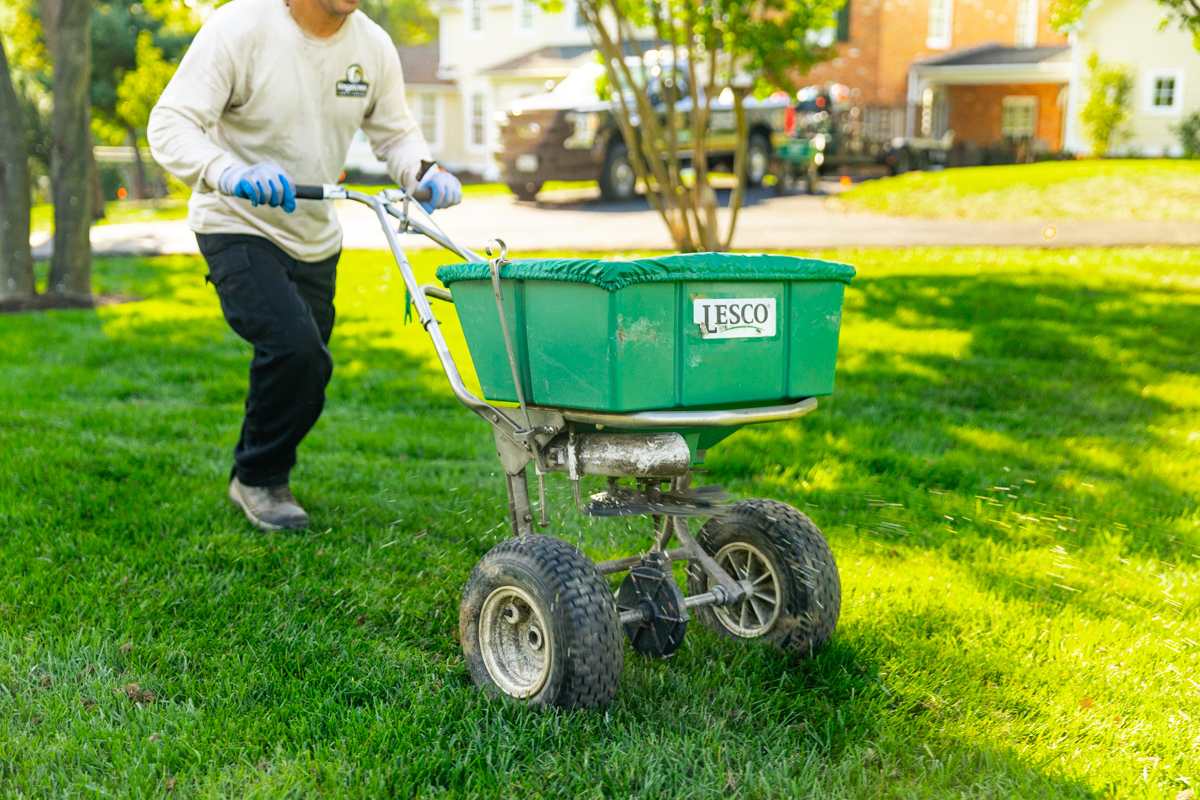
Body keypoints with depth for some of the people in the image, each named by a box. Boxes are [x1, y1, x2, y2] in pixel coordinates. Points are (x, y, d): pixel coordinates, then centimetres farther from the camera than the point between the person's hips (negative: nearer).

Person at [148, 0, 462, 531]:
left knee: (306, 370, 12)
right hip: (241, 228, -6)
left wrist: (423, 173, -14)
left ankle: (256, 479, 41)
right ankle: (259, 478, 0)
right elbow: (170, 125, -23)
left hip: (315, 239, 6)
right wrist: (231, 174, -44)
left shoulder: (372, 45, -4)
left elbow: (396, 133, 9)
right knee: (295, 347, -25)